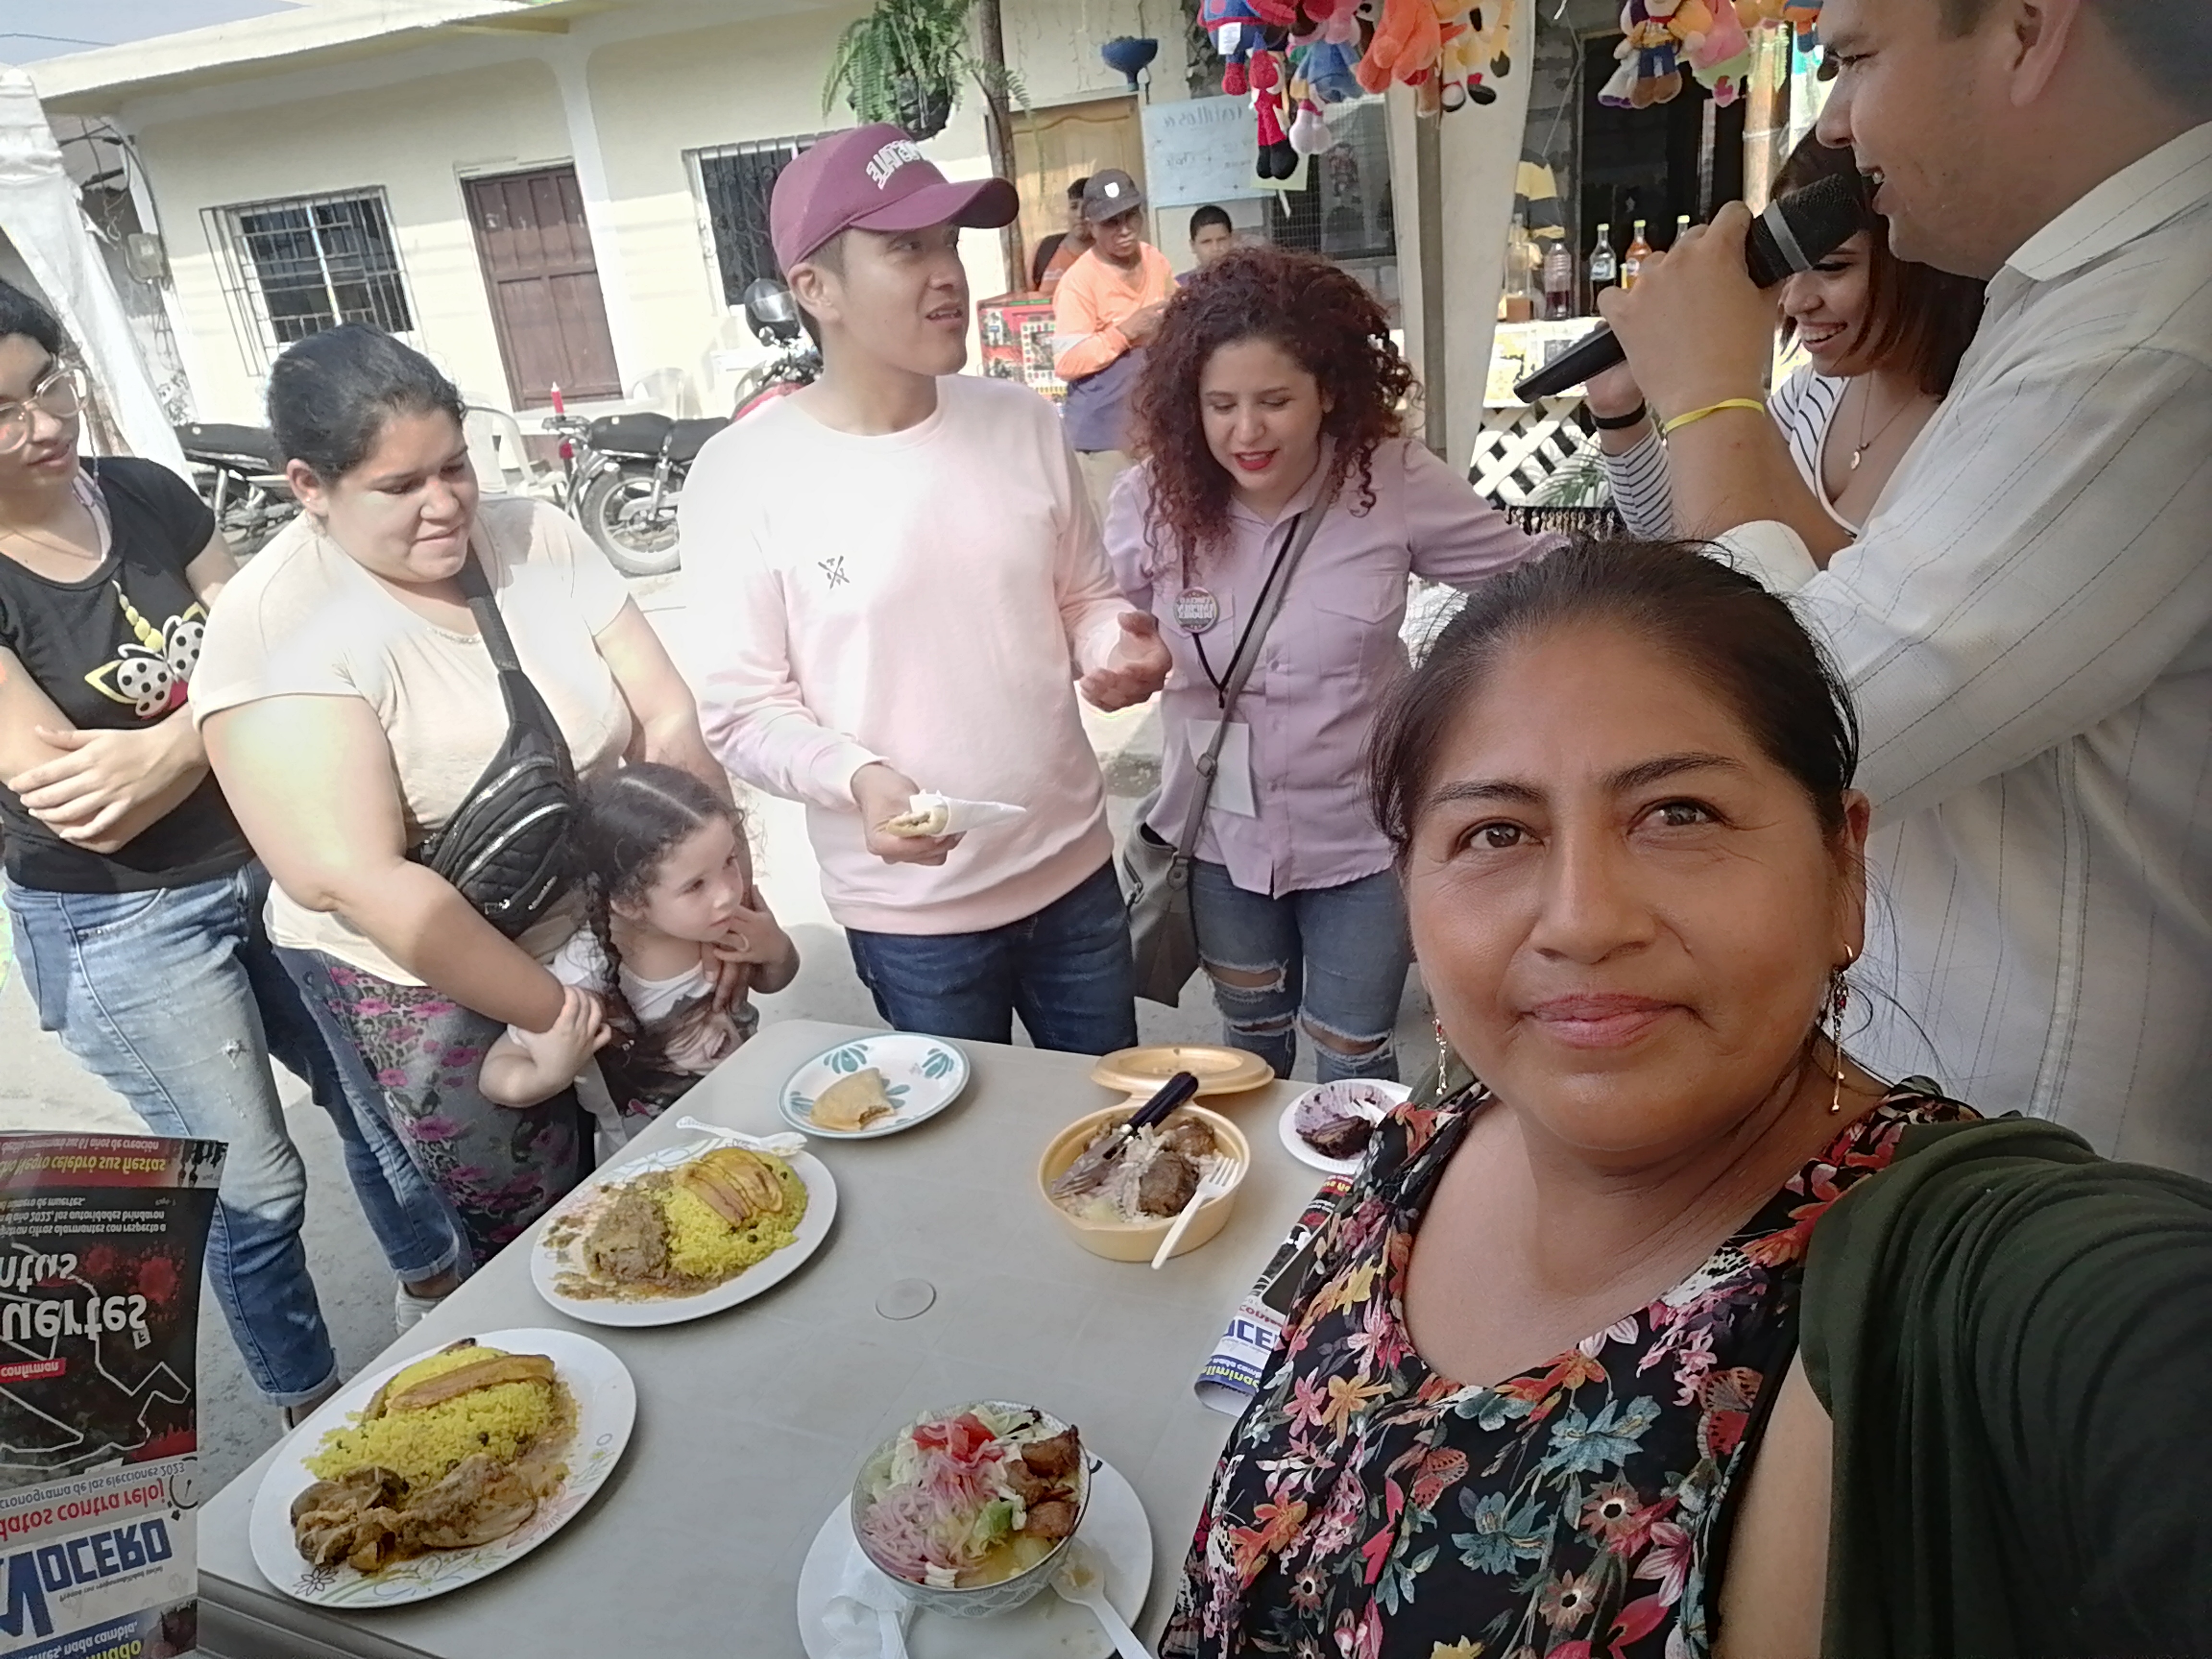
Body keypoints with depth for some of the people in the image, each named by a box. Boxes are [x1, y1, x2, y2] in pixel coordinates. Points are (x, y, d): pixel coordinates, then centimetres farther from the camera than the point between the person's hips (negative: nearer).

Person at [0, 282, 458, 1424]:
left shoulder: (145, 494, -4)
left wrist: (165, 743, -23)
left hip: (266, 859, 5)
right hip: (124, 930, -5)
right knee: (253, 1187, 10)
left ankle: (438, 1284, 48)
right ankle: (311, 1406, 36)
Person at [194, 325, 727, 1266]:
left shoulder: (538, 539, -3)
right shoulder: (276, 629, -17)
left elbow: (667, 720, -4)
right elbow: (357, 881, -23)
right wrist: (558, 1013, -22)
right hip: (430, 989, -4)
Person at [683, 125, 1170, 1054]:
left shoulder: (1022, 423, -1)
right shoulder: (745, 475, -13)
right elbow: (741, 709, -11)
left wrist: (1117, 648, -12)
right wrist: (857, 778, -29)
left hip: (1075, 865, 4)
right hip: (910, 907, -3)